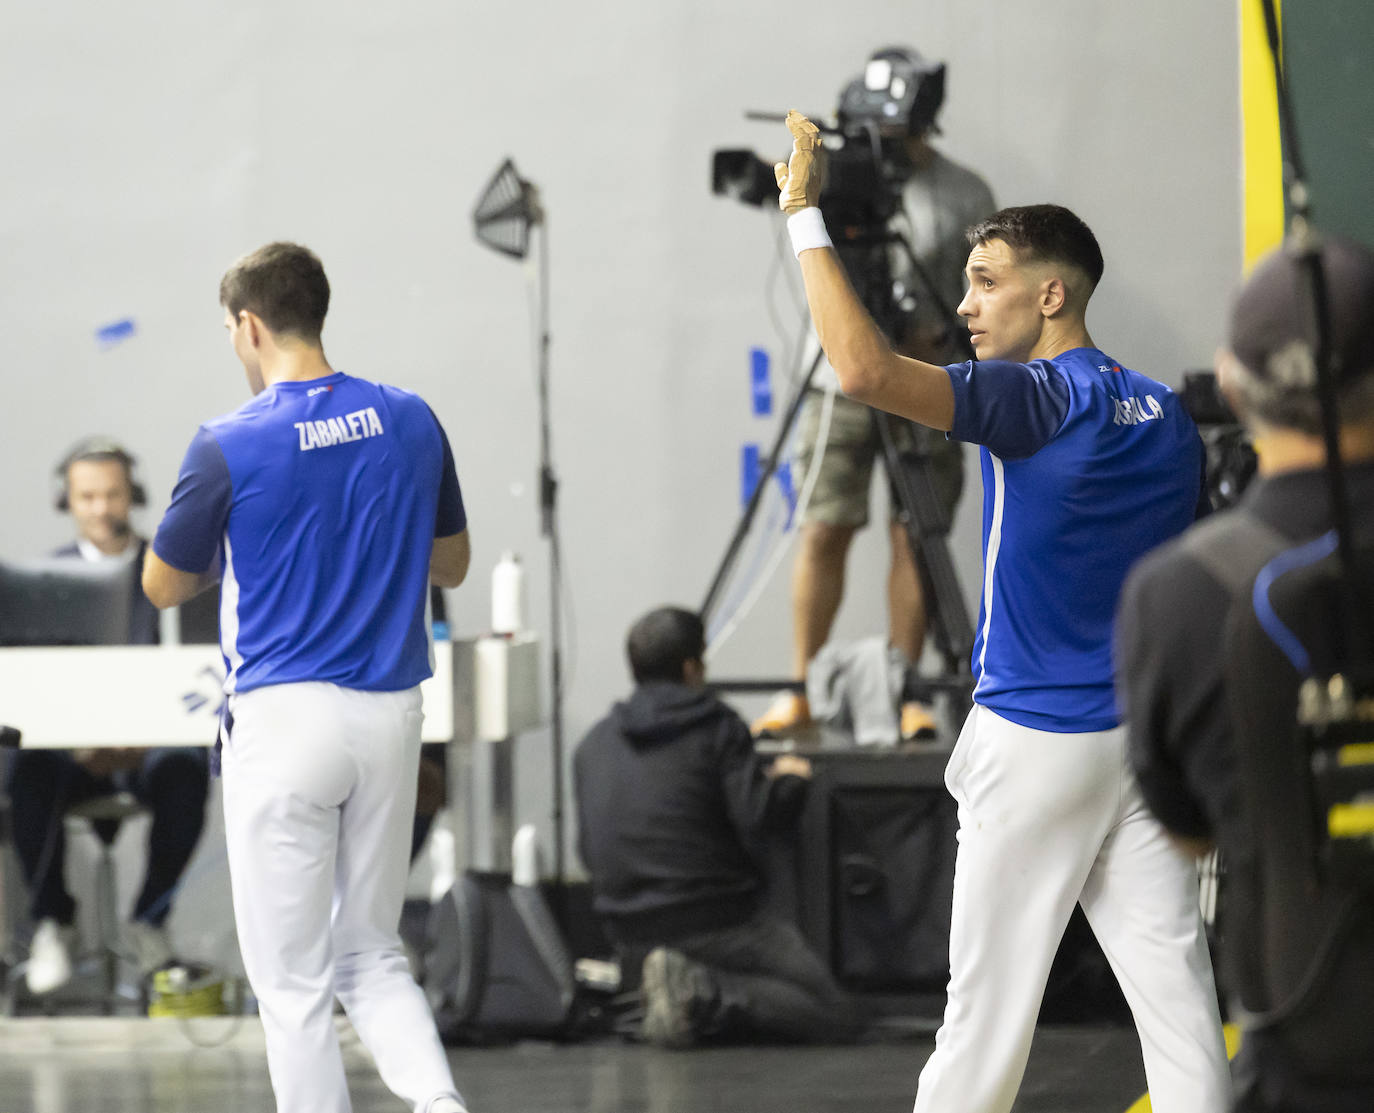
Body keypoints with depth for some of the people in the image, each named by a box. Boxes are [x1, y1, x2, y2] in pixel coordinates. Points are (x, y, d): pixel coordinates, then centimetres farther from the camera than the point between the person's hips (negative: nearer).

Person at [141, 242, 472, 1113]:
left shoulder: (230, 446, -11)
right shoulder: (410, 422, 3)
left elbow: (165, 586, 2)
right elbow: (453, 563, 15)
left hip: (285, 715, -5)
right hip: (392, 714, 5)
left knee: (294, 978, 3)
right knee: (371, 952, 16)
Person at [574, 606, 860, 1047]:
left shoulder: (593, 743, 14)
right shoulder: (717, 725, -3)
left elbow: (590, 850, 20)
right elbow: (758, 817, -12)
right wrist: (791, 780, 10)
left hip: (630, 939, 6)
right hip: (716, 923, -6)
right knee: (834, 1019, -4)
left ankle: (694, 990, -10)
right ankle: (707, 995, -22)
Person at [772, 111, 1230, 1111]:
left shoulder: (1039, 399, -14)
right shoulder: (1169, 416, 10)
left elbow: (865, 369, -27)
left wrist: (805, 216, -20)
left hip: (1034, 739, -7)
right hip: (1148, 739, 7)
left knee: (991, 990, 2)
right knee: (1173, 979, 3)